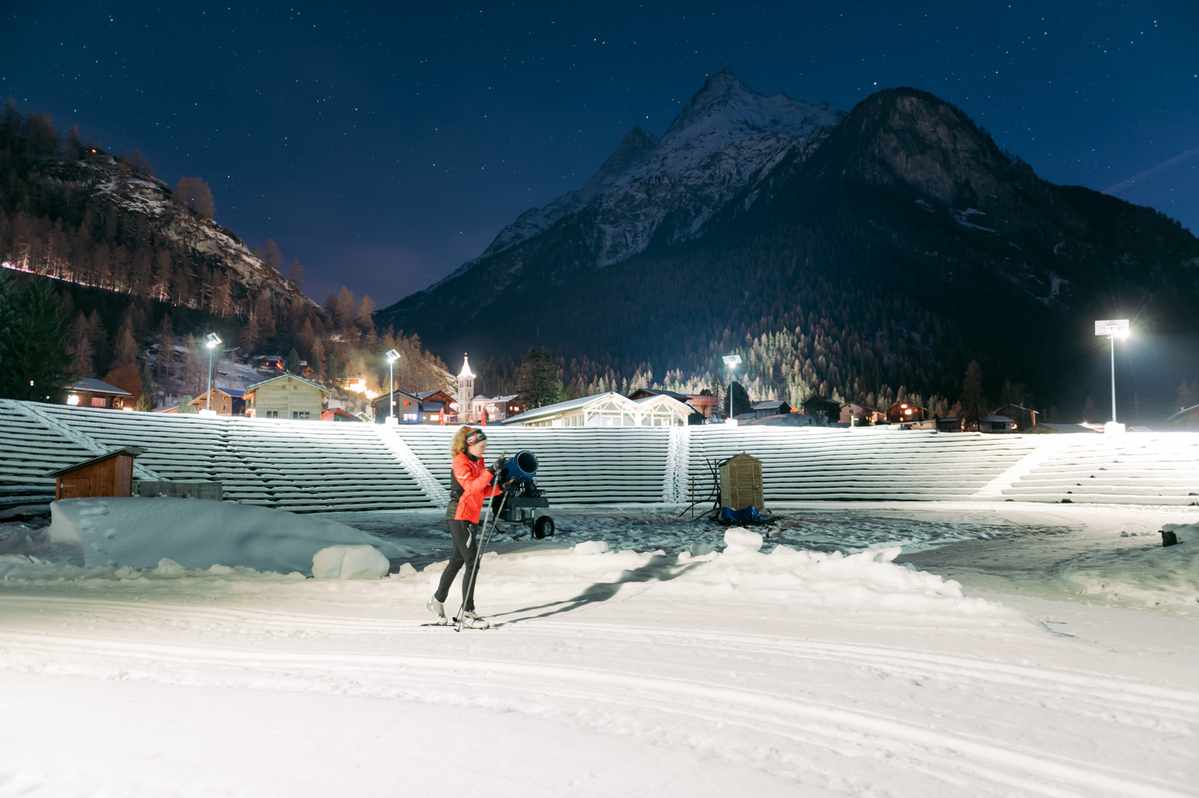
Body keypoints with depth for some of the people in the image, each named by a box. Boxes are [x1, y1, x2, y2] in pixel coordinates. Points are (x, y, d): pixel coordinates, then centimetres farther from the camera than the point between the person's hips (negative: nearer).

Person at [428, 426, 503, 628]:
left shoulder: (478, 462, 13)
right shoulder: (460, 463, -12)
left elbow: (484, 491, 11)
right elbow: (471, 487, -27)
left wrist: (500, 487, -5)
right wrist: (489, 473, -34)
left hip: (471, 517, 9)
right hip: (459, 517, -9)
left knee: (457, 560, 17)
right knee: (472, 563, -9)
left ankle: (437, 601, 31)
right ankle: (467, 613, -4)